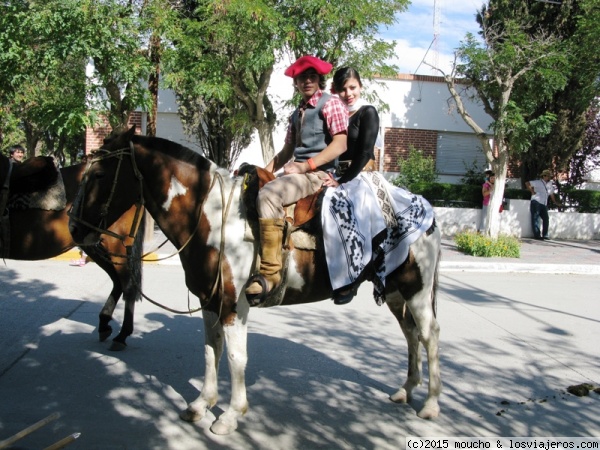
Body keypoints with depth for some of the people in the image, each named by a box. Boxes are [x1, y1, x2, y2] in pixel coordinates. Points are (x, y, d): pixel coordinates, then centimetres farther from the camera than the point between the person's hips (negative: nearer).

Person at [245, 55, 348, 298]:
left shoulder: (331, 103, 0)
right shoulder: (297, 114, 22)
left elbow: (340, 144, -12)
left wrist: (304, 166, -18)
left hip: (319, 172, -9)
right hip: (297, 172, 9)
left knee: (268, 194, -31)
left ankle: (270, 272, -31)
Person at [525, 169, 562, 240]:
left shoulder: (550, 184, 17)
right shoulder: (538, 182, -4)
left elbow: (551, 193, 28)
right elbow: (527, 184, -11)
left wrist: (555, 202, 28)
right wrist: (532, 192, -11)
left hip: (544, 204, 7)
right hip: (536, 202, -7)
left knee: (546, 218, 3)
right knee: (536, 219, -7)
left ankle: (545, 235, 10)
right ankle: (537, 235, -8)